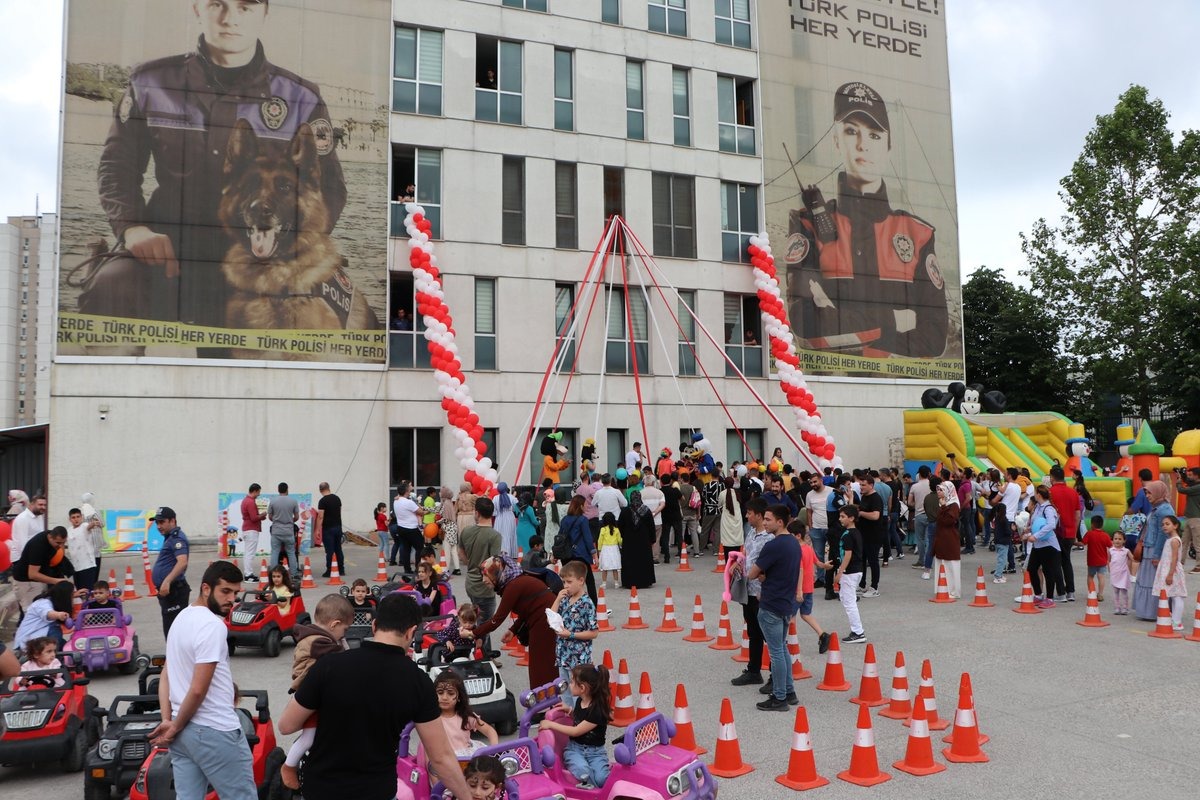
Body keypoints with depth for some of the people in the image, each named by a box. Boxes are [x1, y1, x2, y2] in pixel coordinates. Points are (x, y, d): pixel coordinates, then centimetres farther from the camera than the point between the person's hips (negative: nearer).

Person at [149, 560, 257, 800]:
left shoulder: (181, 617, 12)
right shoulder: (213, 625, -18)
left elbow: (166, 675, 13)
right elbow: (198, 690, -21)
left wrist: (168, 721, 4)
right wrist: (175, 727, -7)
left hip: (184, 731, 9)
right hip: (215, 732, -9)